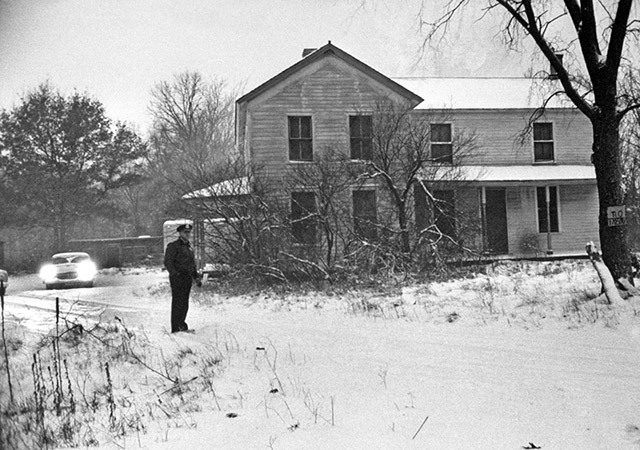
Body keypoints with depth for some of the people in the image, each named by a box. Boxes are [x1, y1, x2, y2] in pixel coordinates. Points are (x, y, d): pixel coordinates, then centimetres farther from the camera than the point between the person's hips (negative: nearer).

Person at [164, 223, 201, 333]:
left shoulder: (189, 247, 19)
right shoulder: (173, 246, -5)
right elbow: (167, 262, -15)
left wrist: (196, 277, 20)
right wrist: (174, 273, -29)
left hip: (188, 278, 7)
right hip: (177, 278, -7)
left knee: (185, 304, 10)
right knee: (177, 303, -8)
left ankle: (181, 325, 20)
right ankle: (175, 328, -6)